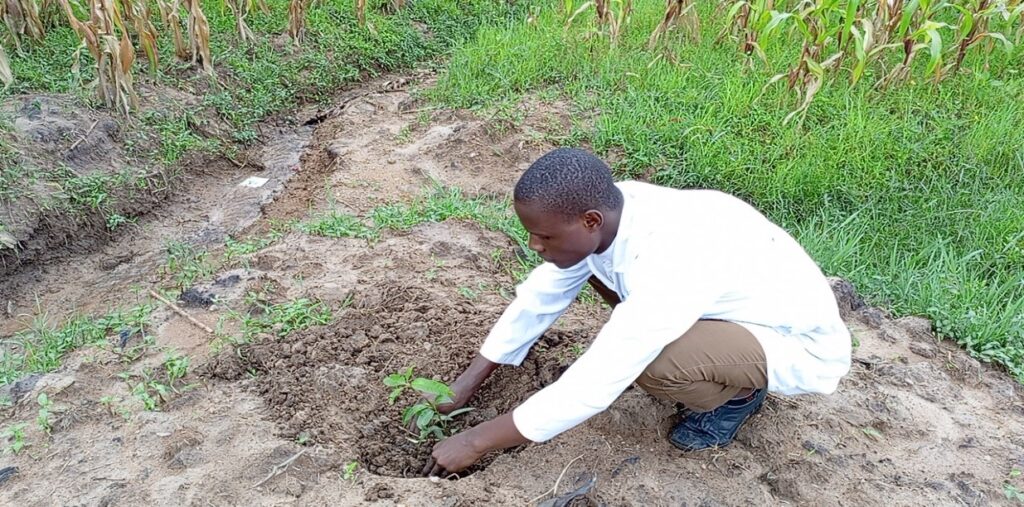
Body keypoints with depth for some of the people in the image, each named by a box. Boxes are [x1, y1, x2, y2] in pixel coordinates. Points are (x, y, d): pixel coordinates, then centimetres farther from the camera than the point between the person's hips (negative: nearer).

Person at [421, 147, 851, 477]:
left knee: (655, 365, -35)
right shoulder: (606, 208, -15)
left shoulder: (666, 268, -39)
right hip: (741, 303, 8)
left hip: (802, 343, -8)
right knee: (596, 267, -3)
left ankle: (739, 393, 1)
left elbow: (591, 388, -34)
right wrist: (466, 383, 0)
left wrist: (477, 441, -23)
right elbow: (541, 295, -3)